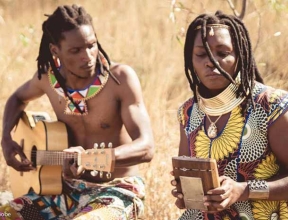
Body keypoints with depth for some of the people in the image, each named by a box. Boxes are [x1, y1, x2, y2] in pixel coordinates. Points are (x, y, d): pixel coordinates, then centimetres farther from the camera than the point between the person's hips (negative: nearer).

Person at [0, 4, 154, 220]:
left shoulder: (120, 78, -17)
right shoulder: (48, 76, -1)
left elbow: (146, 147, -25)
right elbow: (18, 99, 23)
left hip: (116, 191, -5)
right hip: (66, 189, 5)